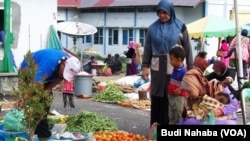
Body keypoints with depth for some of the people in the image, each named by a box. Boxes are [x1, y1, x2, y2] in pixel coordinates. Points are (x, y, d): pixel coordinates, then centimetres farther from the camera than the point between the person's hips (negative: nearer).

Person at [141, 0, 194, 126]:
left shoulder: (180, 27, 2)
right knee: (157, 97, 5)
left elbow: (187, 48, 4)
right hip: (157, 67, 2)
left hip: (175, 67, -2)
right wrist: (145, 66, 1)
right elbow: (147, 49, 8)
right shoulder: (153, 28, 6)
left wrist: (191, 67, 1)